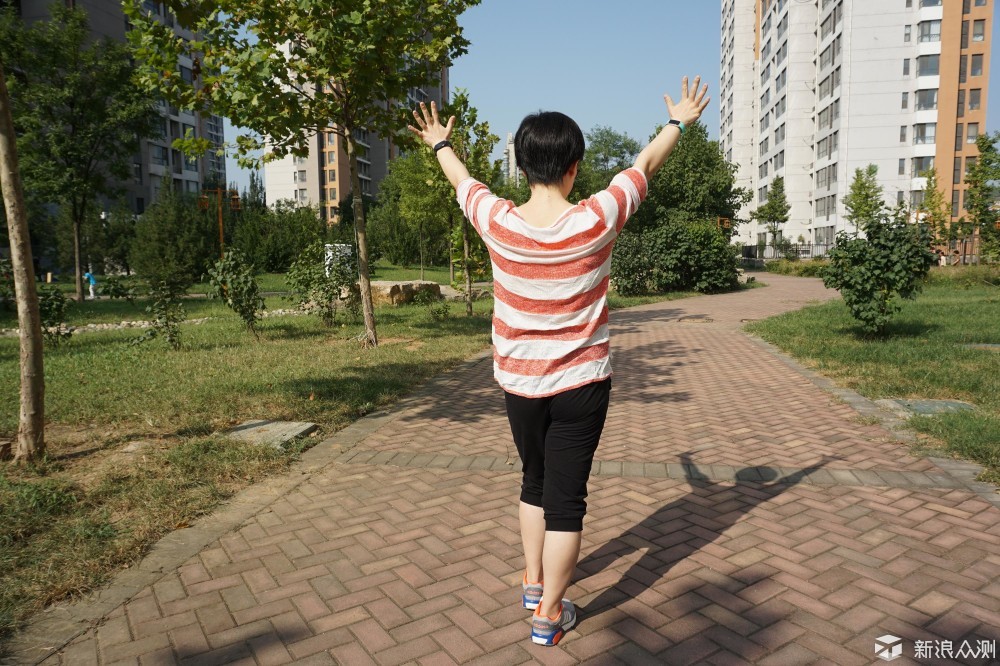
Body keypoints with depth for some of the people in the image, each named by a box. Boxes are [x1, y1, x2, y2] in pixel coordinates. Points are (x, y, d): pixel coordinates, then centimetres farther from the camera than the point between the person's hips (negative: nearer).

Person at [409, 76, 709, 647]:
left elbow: (463, 180, 10)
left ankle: (533, 582, 40)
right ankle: (550, 613, 20)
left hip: (519, 382, 3)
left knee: (535, 482, 23)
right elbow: (645, 165, 4)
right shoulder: (596, 220, -15)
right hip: (581, 384, -3)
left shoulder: (498, 222, -12)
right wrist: (680, 122, 23)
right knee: (566, 497, 8)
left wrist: (441, 144, 32)